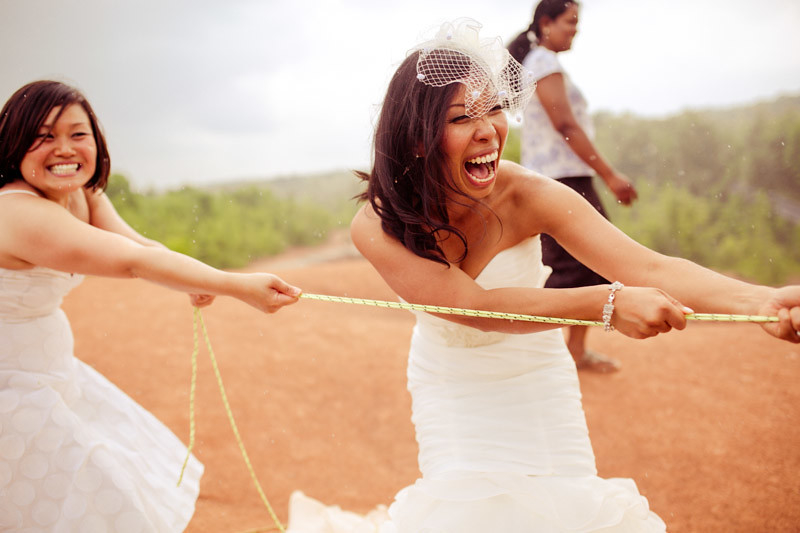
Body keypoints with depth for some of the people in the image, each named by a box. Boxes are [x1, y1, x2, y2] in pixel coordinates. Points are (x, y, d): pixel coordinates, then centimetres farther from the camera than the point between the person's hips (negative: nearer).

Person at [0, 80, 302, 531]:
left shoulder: (83, 194, 0)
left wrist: (195, 281, -33)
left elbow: (137, 242, -13)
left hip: (52, 371, 9)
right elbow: (132, 260, -35)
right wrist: (237, 285, -36)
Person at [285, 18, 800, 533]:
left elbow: (649, 267, -36)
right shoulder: (376, 227, -27)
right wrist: (606, 303, -49)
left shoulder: (528, 196, -27)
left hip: (535, 375, 1)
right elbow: (472, 305, -37)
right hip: (449, 382, -1)